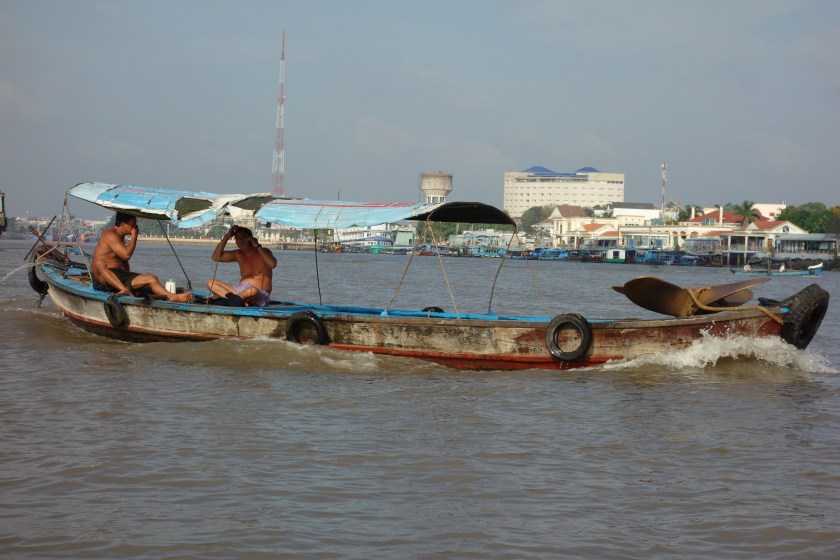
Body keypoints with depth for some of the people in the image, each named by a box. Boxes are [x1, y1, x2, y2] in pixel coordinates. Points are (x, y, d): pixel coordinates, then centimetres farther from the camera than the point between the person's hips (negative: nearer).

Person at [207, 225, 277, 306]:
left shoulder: (263, 252, -1)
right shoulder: (238, 254, 14)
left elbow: (272, 264, -24)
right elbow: (216, 257, 5)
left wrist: (257, 246, -16)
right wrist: (227, 237, 1)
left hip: (260, 296, -6)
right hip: (240, 290, 7)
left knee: (252, 290, -44)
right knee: (210, 283, -9)